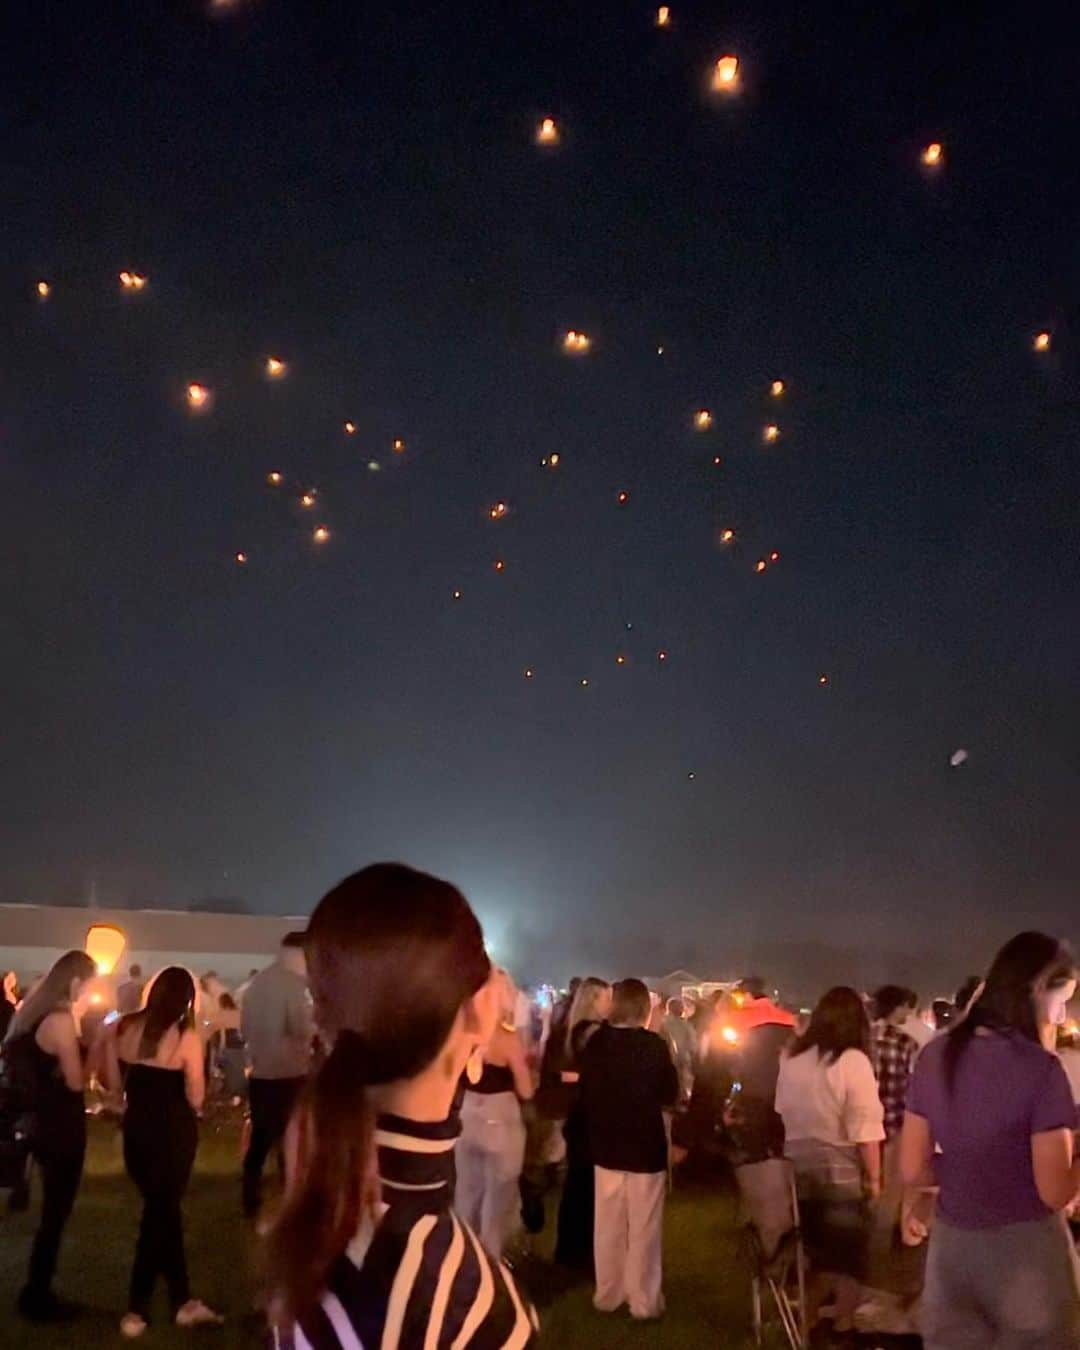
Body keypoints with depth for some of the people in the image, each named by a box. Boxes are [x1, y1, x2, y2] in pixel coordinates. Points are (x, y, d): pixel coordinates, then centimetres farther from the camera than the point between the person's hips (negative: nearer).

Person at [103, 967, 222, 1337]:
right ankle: (136, 1311, 19)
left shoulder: (123, 1028, -3)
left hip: (136, 1129, 5)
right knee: (161, 1214, 11)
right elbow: (196, 1099, -13)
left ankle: (183, 1302, 26)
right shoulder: (186, 1037, -15)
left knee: (162, 1212, 18)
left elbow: (114, 1084, 3)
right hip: (174, 1133, -5)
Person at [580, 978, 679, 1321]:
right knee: (643, 1228, 8)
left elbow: (586, 1090, 4)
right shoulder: (654, 1045, -17)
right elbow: (670, 1096, -7)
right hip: (645, 1146, -4)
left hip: (606, 1145, 4)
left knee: (608, 1226, 15)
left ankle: (607, 1295, 25)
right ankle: (644, 1301, 15)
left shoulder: (595, 1042, -6)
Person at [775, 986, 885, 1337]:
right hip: (842, 1174, -5)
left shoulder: (791, 1058, 2)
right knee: (847, 1255, 12)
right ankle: (843, 1326, 19)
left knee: (812, 1252, 18)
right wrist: (873, 1177, -9)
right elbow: (865, 1128, -17)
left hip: (798, 1170, 5)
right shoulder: (852, 1060, -15)